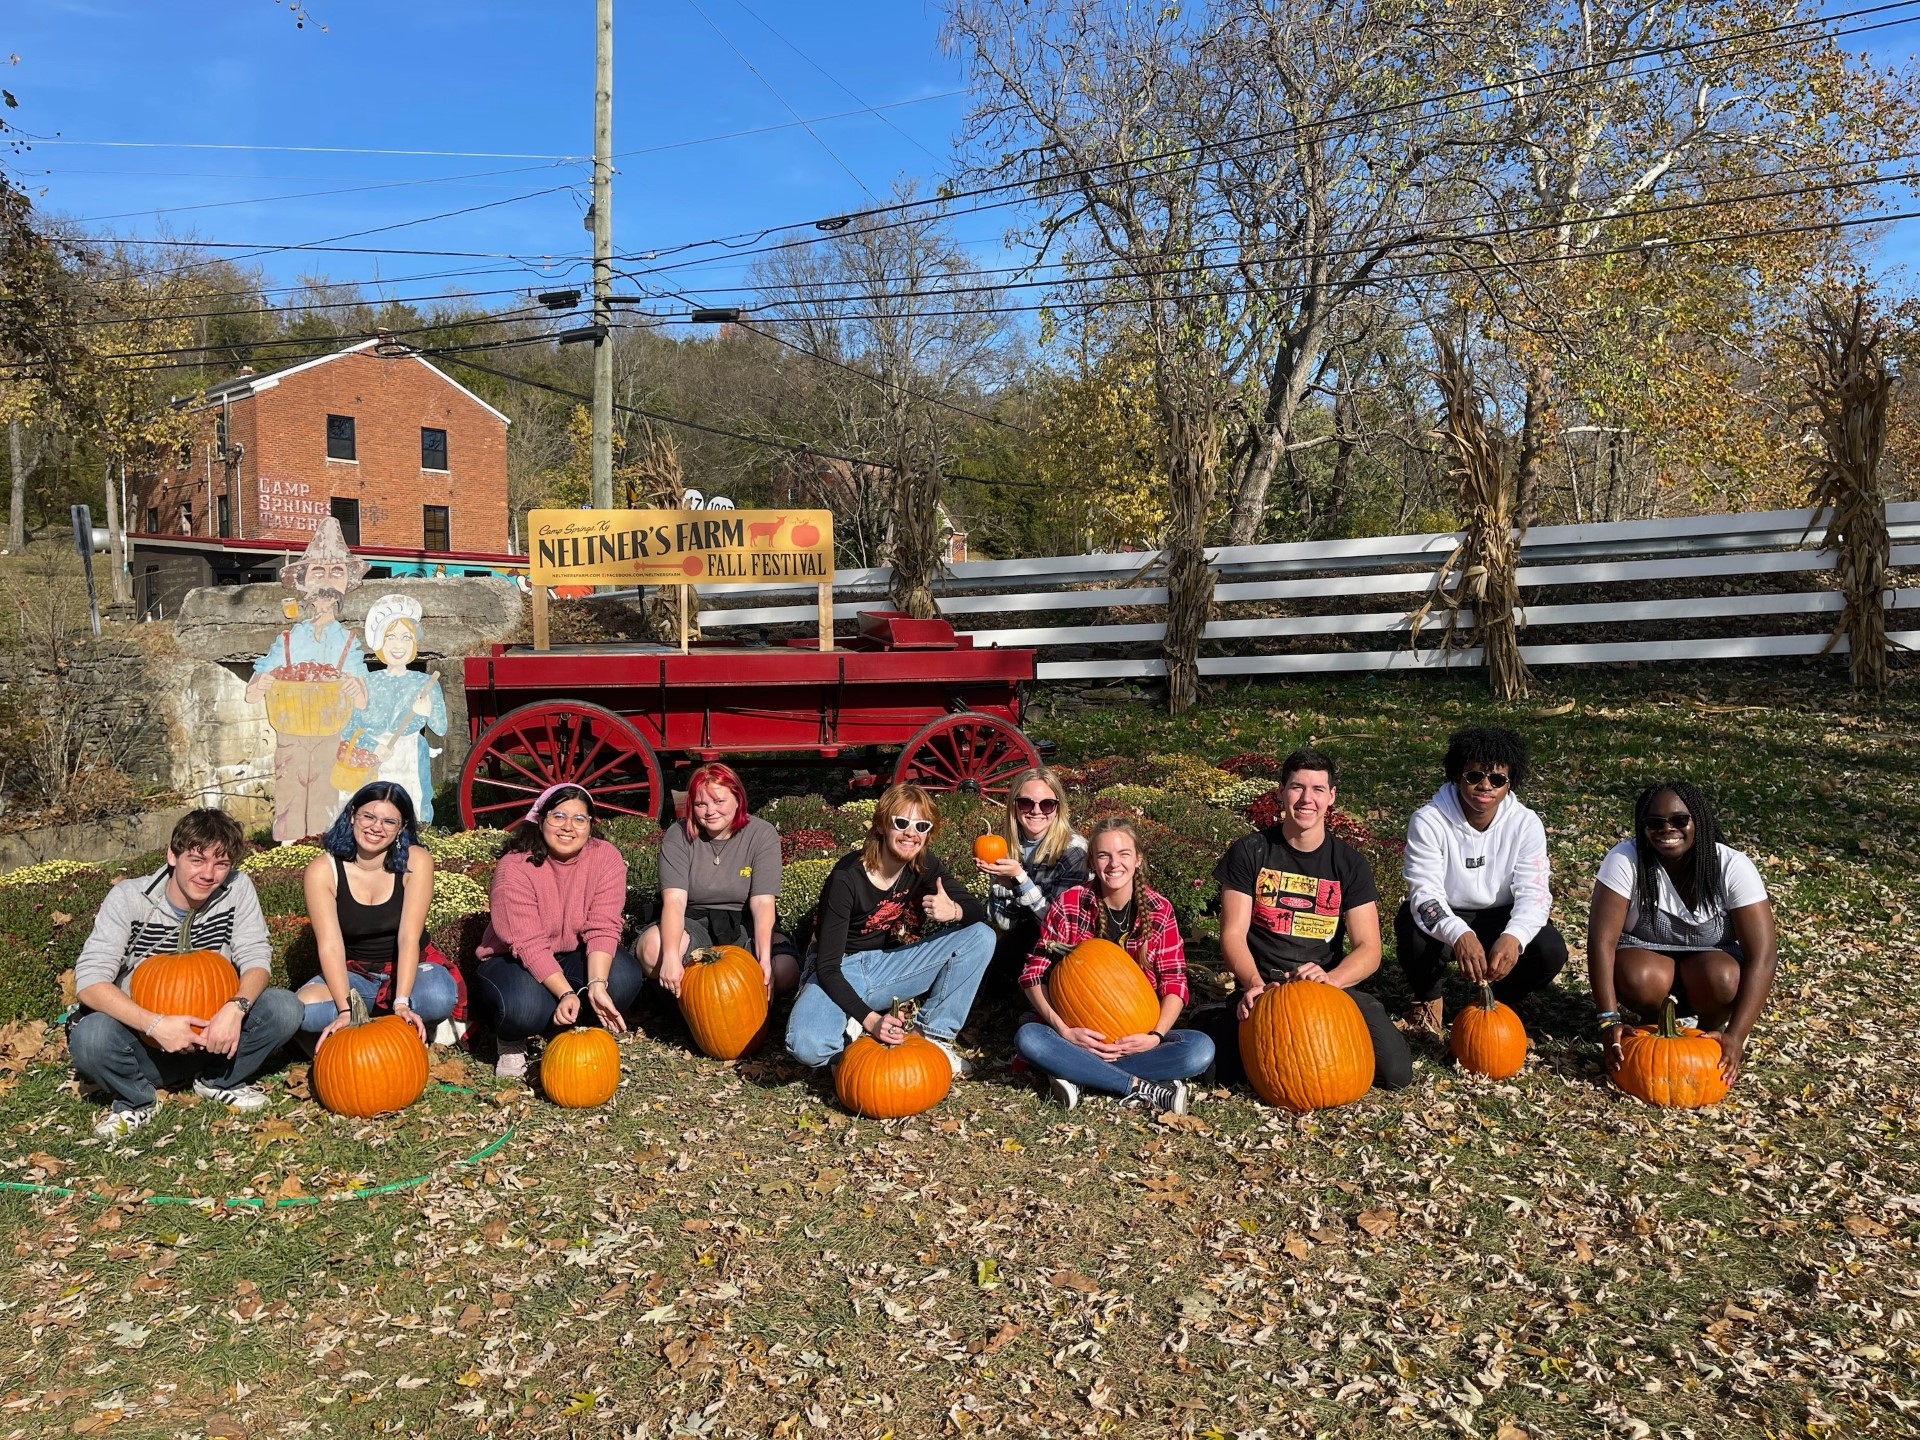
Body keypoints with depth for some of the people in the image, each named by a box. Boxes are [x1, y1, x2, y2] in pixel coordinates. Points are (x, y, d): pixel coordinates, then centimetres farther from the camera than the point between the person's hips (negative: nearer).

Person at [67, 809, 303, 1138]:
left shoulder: (237, 889, -10)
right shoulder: (129, 898, -15)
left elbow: (256, 958, -11)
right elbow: (89, 981, -21)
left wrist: (235, 1007, -32)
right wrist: (156, 1025, -35)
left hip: (212, 1033, 2)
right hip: (144, 1036, -2)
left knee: (285, 1008, -23)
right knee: (90, 1037, -33)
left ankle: (218, 1080, 5)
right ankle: (136, 1100, -1)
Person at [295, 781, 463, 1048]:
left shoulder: (415, 861, -16)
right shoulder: (323, 870, -14)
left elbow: (408, 937, -22)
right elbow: (330, 945, -21)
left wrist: (401, 1003, -34)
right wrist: (345, 1010, -34)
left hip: (409, 966, -1)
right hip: (353, 973, 1)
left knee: (440, 997, -35)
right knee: (304, 1011, -31)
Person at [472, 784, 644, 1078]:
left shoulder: (607, 858, -14)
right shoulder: (514, 867, -22)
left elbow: (602, 929, -20)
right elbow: (529, 945, -27)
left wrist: (596, 985, -36)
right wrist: (565, 993, -39)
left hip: (575, 958, 3)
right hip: (513, 961, -3)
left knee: (625, 976, -28)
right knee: (524, 1008, -37)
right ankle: (512, 1042, 2)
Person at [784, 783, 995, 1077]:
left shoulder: (925, 866, -7)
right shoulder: (847, 878, -22)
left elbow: (979, 913, -5)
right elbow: (827, 966, -21)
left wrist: (953, 910, -29)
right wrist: (870, 1019, -32)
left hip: (889, 967, 5)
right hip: (841, 974, -5)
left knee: (981, 936, -12)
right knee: (807, 1046, -37)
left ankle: (934, 1035, -8)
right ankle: (858, 1025, -4)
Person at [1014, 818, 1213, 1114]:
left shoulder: (1158, 909, -2)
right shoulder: (1069, 904, -5)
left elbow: (1174, 982, -2)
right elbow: (1034, 974, -6)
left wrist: (1156, 1036, -20)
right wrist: (1064, 1031, -21)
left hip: (1137, 1039, 1)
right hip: (1081, 1035, -1)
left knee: (1201, 1048, -26)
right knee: (1027, 1038, -31)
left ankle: (1079, 1075, -22)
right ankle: (1143, 1088, -25)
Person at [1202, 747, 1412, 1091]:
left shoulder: (1349, 863, 2)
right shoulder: (1250, 853, -2)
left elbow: (1368, 949, -3)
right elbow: (1233, 934, -5)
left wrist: (1331, 978, -25)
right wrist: (1254, 983, -25)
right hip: (1264, 985, -2)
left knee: (1396, 1071, -17)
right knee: (1227, 1065, -29)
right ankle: (1223, 1020, 6)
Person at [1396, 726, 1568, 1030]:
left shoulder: (1526, 823, -14)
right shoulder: (1428, 821, -21)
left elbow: (1533, 892, -21)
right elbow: (1425, 893, -29)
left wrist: (1513, 937, -44)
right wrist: (1459, 935, -51)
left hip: (1499, 917, 2)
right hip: (1443, 917, -2)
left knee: (1551, 952, -25)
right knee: (1414, 940, -35)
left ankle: (1495, 997, 9)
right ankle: (1428, 997, 2)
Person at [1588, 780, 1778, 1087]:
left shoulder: (1733, 866, -21)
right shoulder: (1625, 859, -23)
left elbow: (1762, 954, -23)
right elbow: (1602, 940, -25)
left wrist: (1736, 1035, -32)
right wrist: (1609, 1021, -33)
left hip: (1710, 958, 1)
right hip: (1645, 955, 0)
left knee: (1723, 980, -33)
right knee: (1639, 979, -34)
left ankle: (1711, 1030, 2)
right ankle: (1656, 1021, 2)